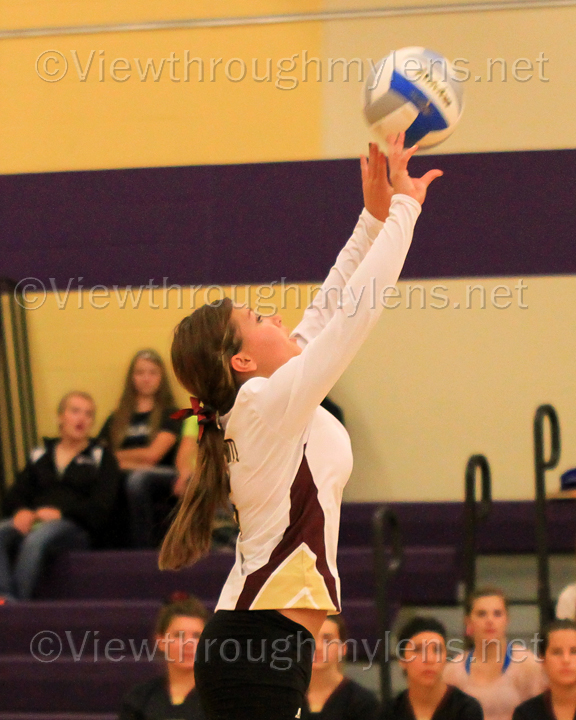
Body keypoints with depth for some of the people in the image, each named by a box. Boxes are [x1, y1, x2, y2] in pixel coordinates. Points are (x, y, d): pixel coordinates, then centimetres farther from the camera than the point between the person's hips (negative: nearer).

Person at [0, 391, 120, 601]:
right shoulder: (40, 455, 25)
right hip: (34, 519, 4)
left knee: (36, 539, -38)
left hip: (76, 527, -4)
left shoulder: (101, 458, 15)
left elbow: (100, 508, 1)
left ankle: (19, 601, -39)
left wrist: (60, 512, -12)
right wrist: (21, 511, -8)